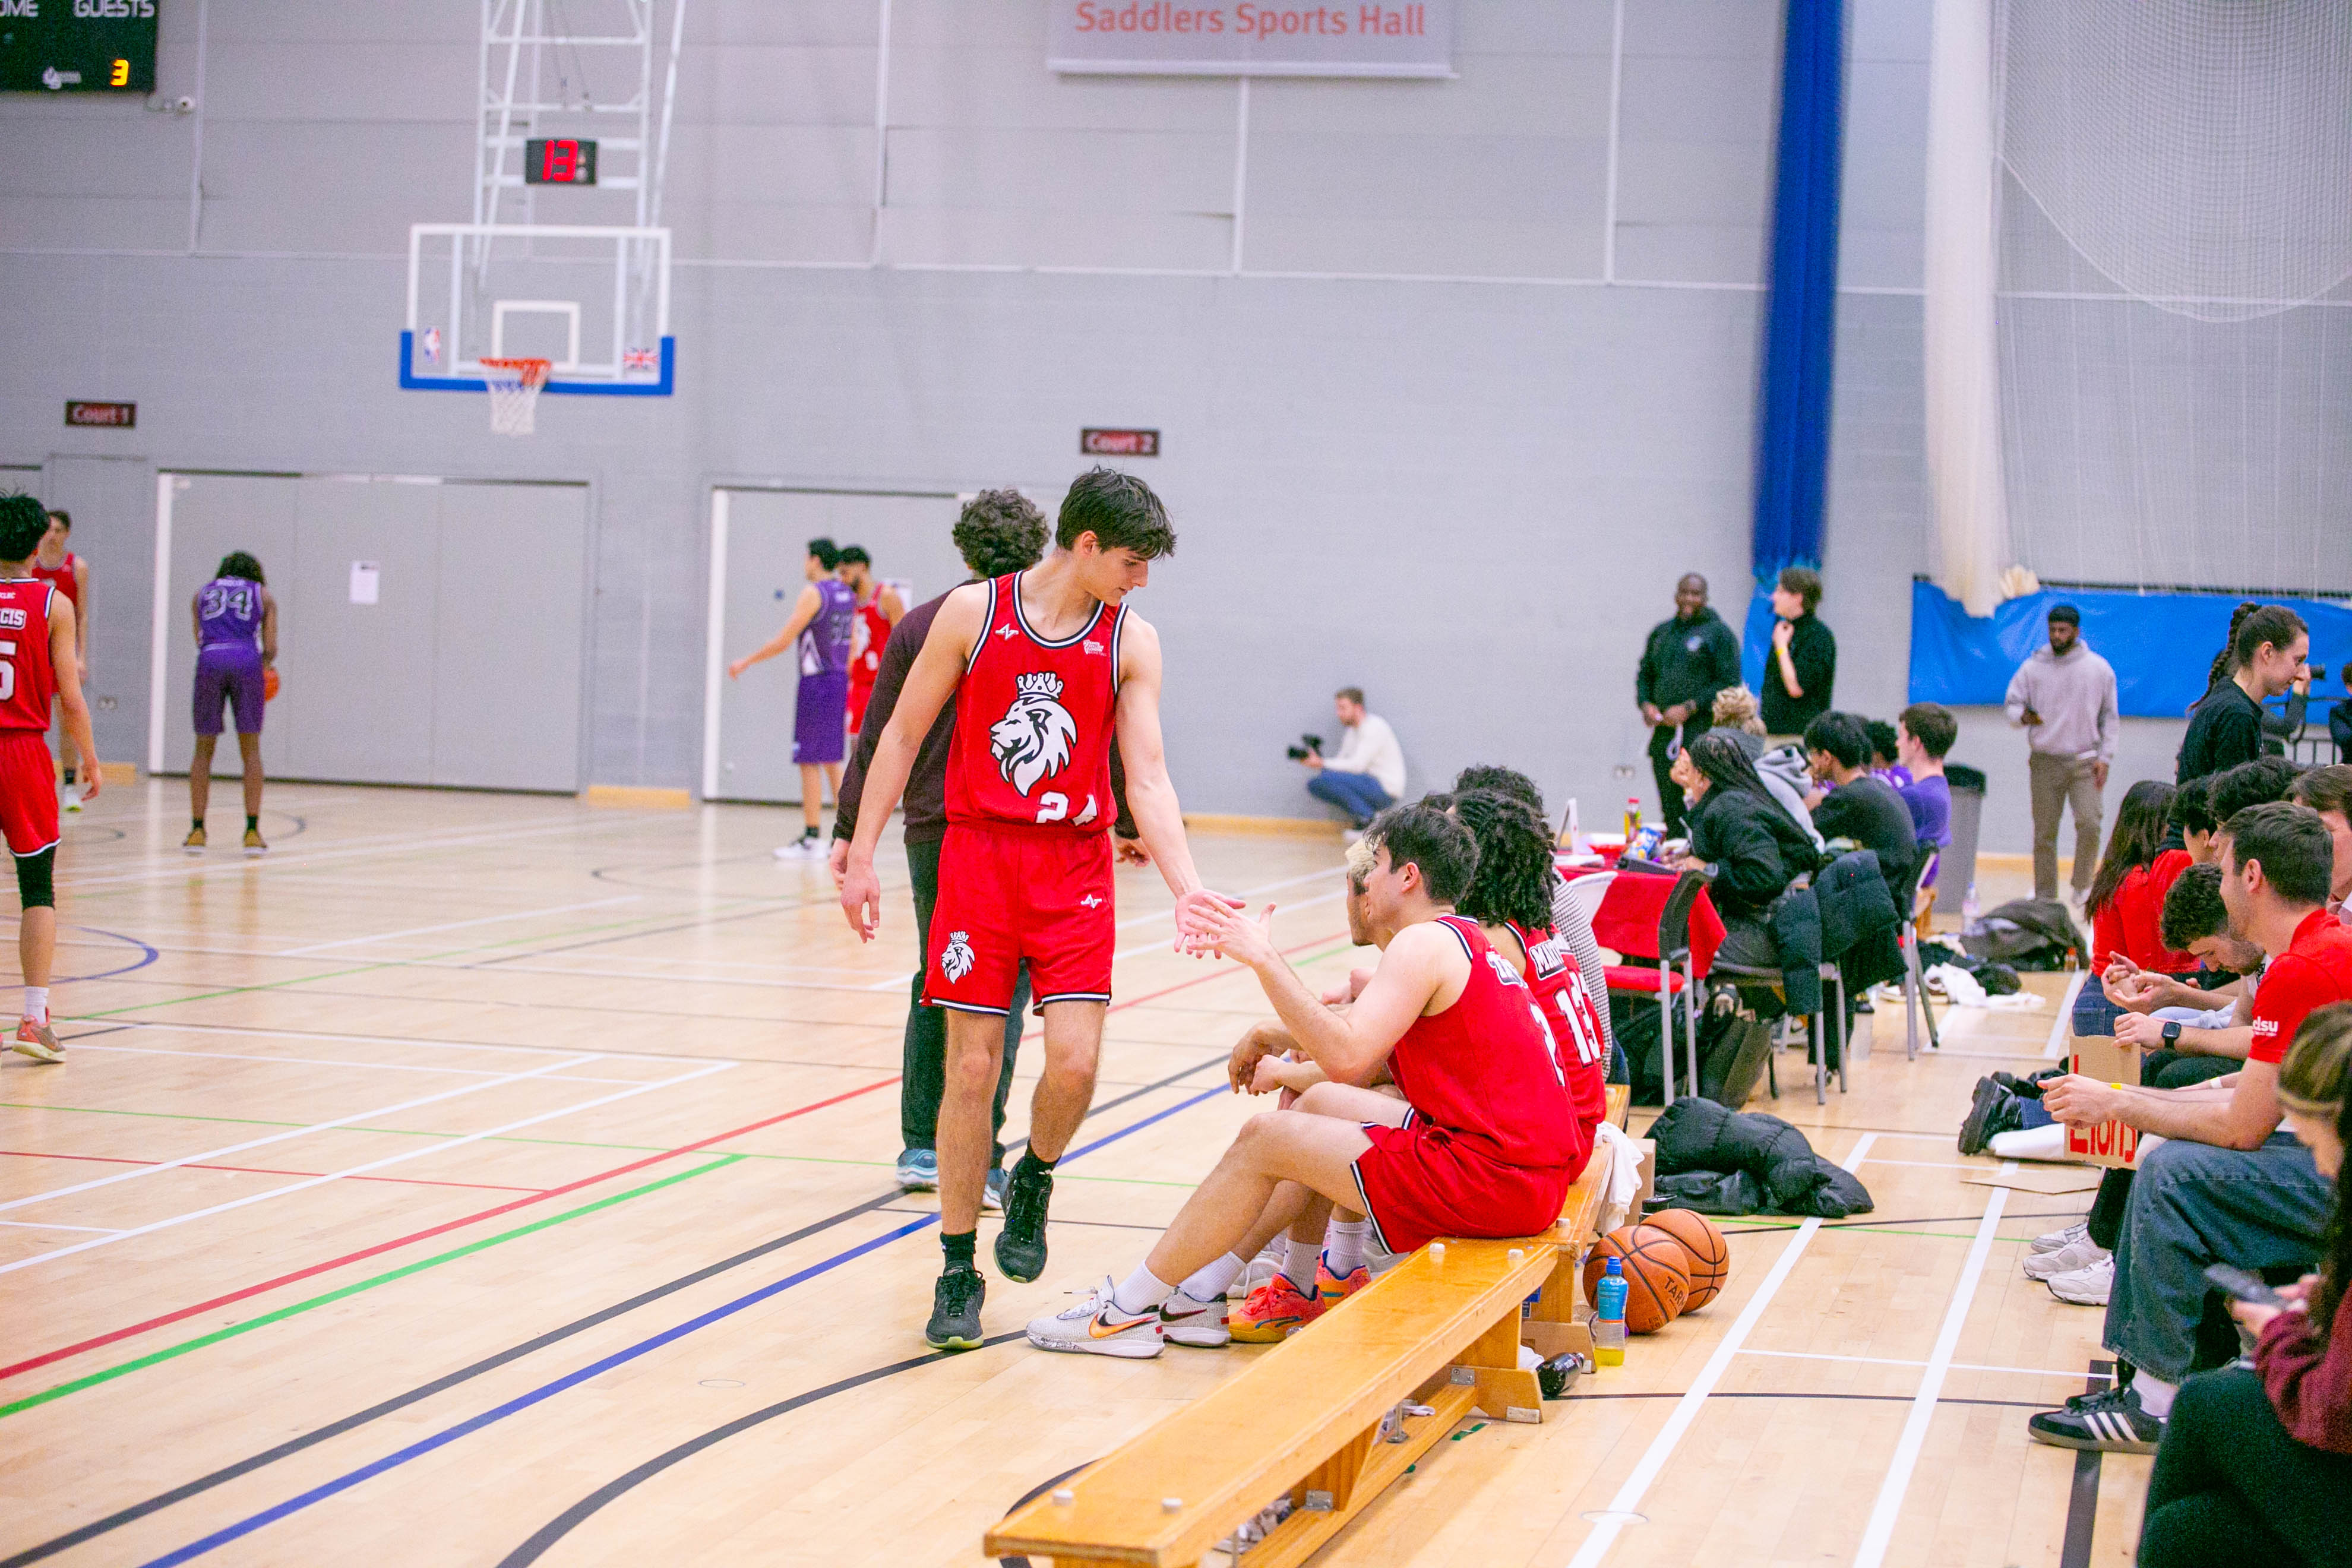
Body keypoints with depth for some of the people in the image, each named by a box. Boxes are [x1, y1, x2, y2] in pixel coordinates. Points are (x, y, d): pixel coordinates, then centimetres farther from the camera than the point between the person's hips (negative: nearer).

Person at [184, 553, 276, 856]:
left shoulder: (202, 594, 26)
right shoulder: (263, 595, 20)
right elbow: (270, 648, 11)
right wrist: (266, 664, 32)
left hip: (210, 661, 1)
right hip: (247, 662, -1)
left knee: (204, 749, 10)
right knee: (251, 750, 6)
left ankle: (197, 830, 7)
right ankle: (252, 832, 1)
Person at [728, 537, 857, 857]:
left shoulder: (814, 594, -13)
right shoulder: (847, 595, 12)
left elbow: (783, 641, -15)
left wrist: (746, 662, -6)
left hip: (816, 684, -8)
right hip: (839, 681, 8)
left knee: (810, 762, -4)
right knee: (831, 761, 14)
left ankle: (811, 838, -3)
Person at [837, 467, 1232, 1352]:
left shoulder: (1133, 643, 0)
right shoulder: (972, 613, -3)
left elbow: (1148, 780, -3)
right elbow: (903, 734, 3)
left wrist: (1186, 888, -17)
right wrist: (860, 856, 0)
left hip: (1075, 869, 1)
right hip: (977, 855, -1)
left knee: (1074, 1061, -12)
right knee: (972, 1068, -2)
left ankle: (1033, 1181, 21)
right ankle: (958, 1272, 11)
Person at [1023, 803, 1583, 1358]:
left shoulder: (1425, 942, -11)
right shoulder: (1463, 941, 20)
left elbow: (1345, 1058, -22)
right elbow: (1361, 1046, 27)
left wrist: (1264, 958, -17)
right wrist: (1271, 1038, 20)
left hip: (1493, 1177, -10)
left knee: (1264, 1139, -2)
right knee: (1323, 1104, 23)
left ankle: (1128, 1309, 8)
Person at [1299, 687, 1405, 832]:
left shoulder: (1374, 727, -14)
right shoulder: (1352, 733, 15)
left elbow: (1358, 765, -23)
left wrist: (1321, 764, -24)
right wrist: (1314, 761, -8)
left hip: (1385, 790, -9)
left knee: (1327, 778, -25)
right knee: (1314, 785, 2)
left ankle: (1368, 818, -13)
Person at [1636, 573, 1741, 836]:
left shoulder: (1718, 632, 0)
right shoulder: (1661, 632, 18)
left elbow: (1729, 683, -7)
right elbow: (1645, 674, 25)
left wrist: (1689, 708, -13)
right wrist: (1646, 704, 4)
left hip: (1702, 733, -6)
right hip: (1664, 733, 6)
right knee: (1670, 805, 6)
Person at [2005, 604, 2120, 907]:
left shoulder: (2100, 669, 4)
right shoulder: (2032, 668, 4)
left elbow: (2109, 718, 9)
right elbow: (2012, 704, 7)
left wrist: (2105, 758, 1)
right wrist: (2023, 717, -18)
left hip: (2085, 762, -1)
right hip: (2045, 762, 1)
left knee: (2089, 823, -17)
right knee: (2044, 833, 4)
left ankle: (2082, 886, 0)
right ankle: (2045, 896, 13)